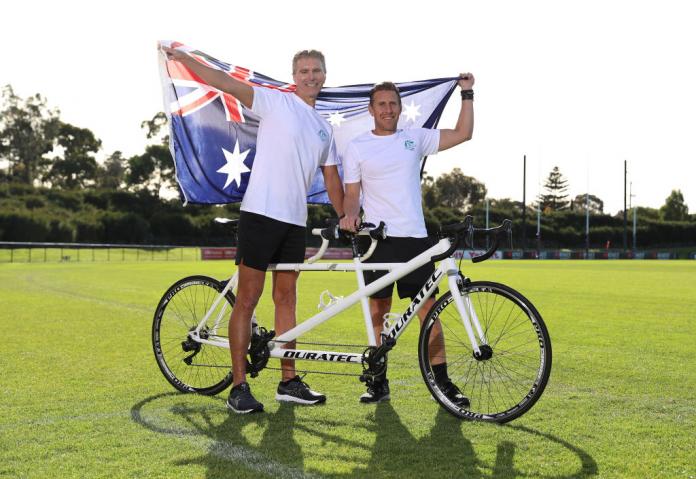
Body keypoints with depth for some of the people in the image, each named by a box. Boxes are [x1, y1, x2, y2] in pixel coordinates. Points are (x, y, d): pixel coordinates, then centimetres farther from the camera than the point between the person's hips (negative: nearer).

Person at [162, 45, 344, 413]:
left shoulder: (325, 128, 18)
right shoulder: (276, 102, -1)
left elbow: (332, 180, 20)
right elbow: (225, 83, -11)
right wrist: (183, 58, -20)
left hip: (295, 221, 6)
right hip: (261, 213, -6)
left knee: (286, 299, 12)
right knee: (247, 300, -3)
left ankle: (289, 382, 19)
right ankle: (239, 387, 2)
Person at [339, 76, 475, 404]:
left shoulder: (415, 138, 10)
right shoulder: (357, 147, 6)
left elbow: (463, 133, 10)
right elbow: (352, 193, 4)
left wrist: (467, 94, 5)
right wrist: (349, 215, -15)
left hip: (414, 237, 1)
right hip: (377, 239, -1)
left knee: (428, 309, -1)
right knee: (378, 312, 4)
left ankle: (442, 382, 5)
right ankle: (379, 381, 14)